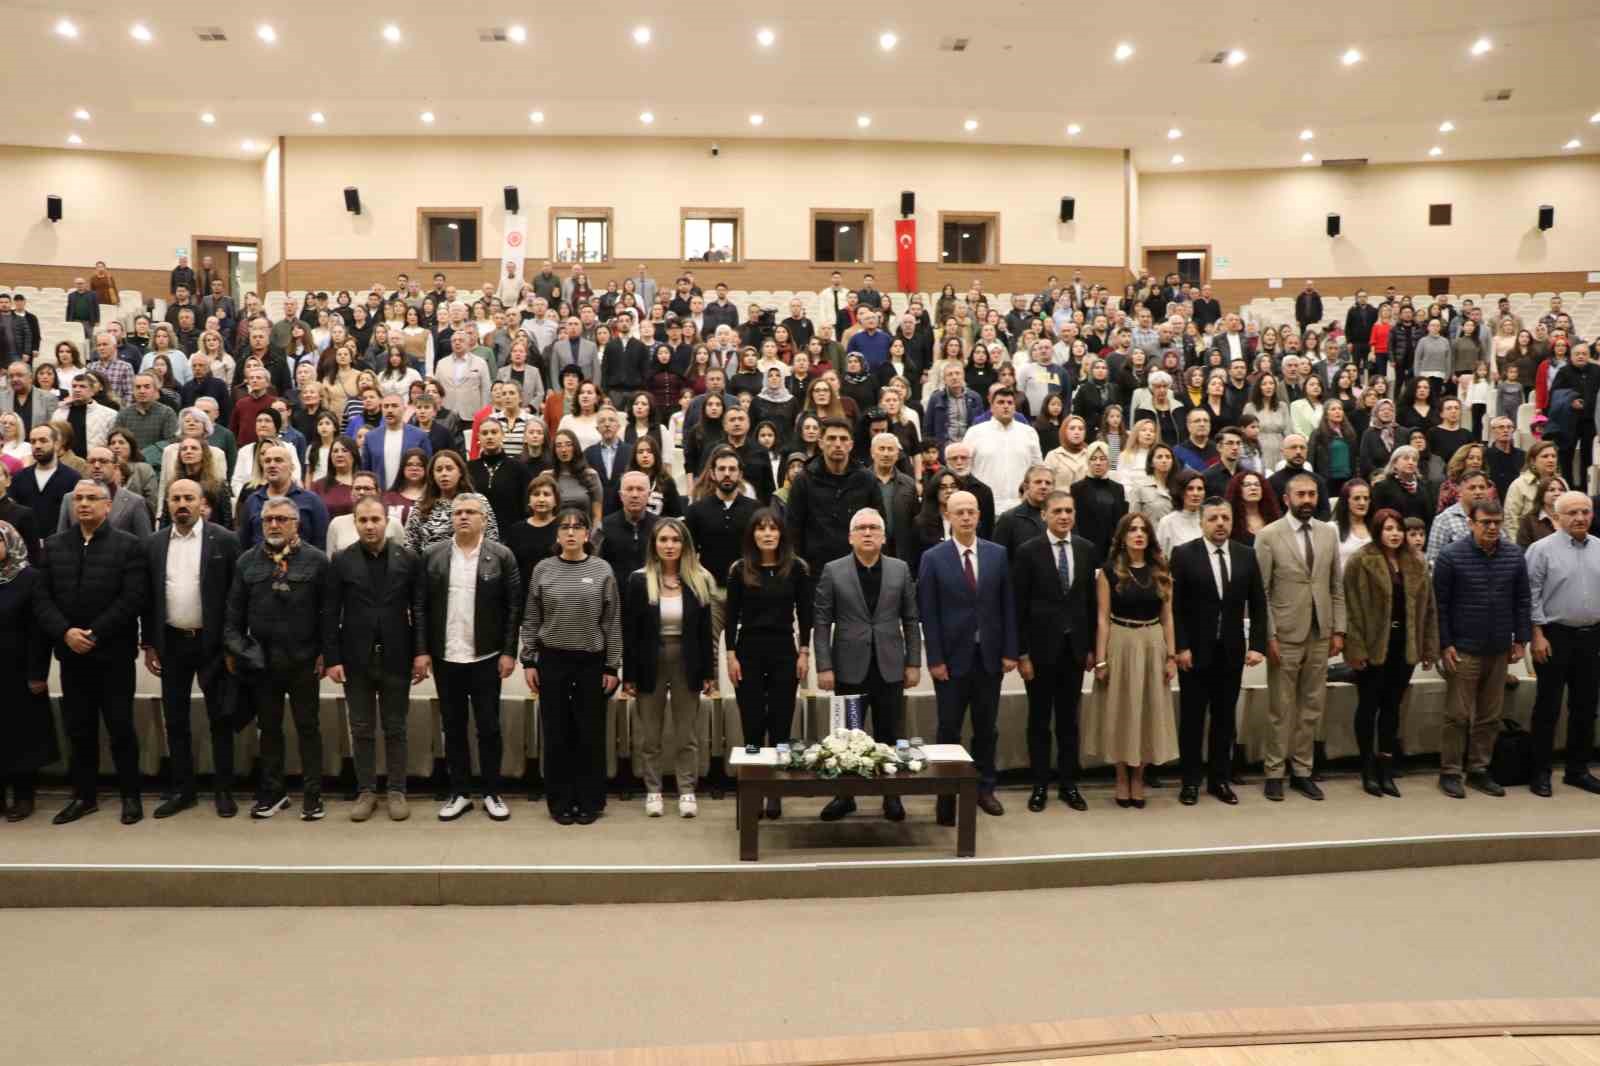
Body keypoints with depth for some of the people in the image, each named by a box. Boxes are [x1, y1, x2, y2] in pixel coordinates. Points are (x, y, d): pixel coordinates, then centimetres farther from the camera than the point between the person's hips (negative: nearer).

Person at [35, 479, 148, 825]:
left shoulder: (127, 545, -3)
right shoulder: (53, 546, 10)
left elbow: (133, 598, -11)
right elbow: (41, 598, 4)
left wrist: (94, 634, -15)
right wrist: (65, 632, -12)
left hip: (113, 653, -4)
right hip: (71, 653, 4)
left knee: (120, 727, 2)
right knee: (79, 729, 10)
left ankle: (131, 795, 12)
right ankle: (83, 795, 21)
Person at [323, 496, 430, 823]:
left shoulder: (409, 559, -1)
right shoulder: (340, 560, 0)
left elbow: (420, 609, -1)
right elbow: (330, 614, -1)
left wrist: (421, 651, -7)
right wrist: (332, 658, -6)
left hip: (396, 657, 0)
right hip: (356, 658, 1)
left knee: (395, 729, 8)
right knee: (362, 730, 9)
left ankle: (397, 791, 17)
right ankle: (366, 791, 19)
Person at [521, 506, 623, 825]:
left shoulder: (602, 570, -2)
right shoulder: (543, 569, 1)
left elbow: (612, 623, 0)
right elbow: (531, 620, 5)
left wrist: (612, 666, -2)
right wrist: (528, 661, 0)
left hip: (591, 662, -1)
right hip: (552, 661, 1)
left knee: (590, 734, 6)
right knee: (556, 733, 6)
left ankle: (589, 801, 18)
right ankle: (560, 802, 18)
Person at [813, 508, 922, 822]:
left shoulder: (900, 569, 5)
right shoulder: (833, 571, -1)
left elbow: (910, 620, 7)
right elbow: (821, 623, -2)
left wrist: (914, 663, 2)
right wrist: (824, 667, -8)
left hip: (890, 668, 1)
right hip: (850, 668, -1)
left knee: (889, 735, 8)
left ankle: (891, 794, 19)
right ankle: (844, 795, 17)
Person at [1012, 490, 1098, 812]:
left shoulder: (1087, 549, 4)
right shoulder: (1028, 551, -7)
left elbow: (1090, 601, 8)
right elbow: (1019, 606, -8)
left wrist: (1091, 647, 6)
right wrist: (1021, 653, -10)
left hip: (1074, 647, 3)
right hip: (1041, 646, -3)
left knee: (1069, 719, 11)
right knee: (1040, 720, 8)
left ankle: (1069, 784, 21)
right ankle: (1040, 786, 18)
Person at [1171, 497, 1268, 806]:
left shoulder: (1247, 555, 5)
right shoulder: (1183, 554, -5)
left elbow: (1258, 604, 6)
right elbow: (1174, 606, -7)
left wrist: (1257, 645, -3)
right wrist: (1180, 647, -13)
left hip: (1231, 651, 3)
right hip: (1195, 651, -3)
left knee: (1225, 718, 10)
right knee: (1192, 718, 6)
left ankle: (1220, 779, 21)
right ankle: (1191, 781, 16)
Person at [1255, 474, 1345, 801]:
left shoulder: (1329, 533, 8)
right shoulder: (1269, 535, -5)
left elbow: (1337, 586, 10)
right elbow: (1261, 590, -7)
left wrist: (1338, 629, 5)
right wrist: (1268, 635, -12)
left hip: (1320, 635, 4)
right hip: (1284, 635, -4)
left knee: (1312, 708, 9)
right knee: (1281, 709, 3)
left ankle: (1302, 771, 20)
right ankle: (1275, 772, 14)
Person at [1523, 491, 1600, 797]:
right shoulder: (1542, 549, -7)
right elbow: (1531, 596, -8)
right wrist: (1538, 635, -12)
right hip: (1555, 635, -5)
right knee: (1548, 707, 2)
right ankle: (1541, 771, 11)